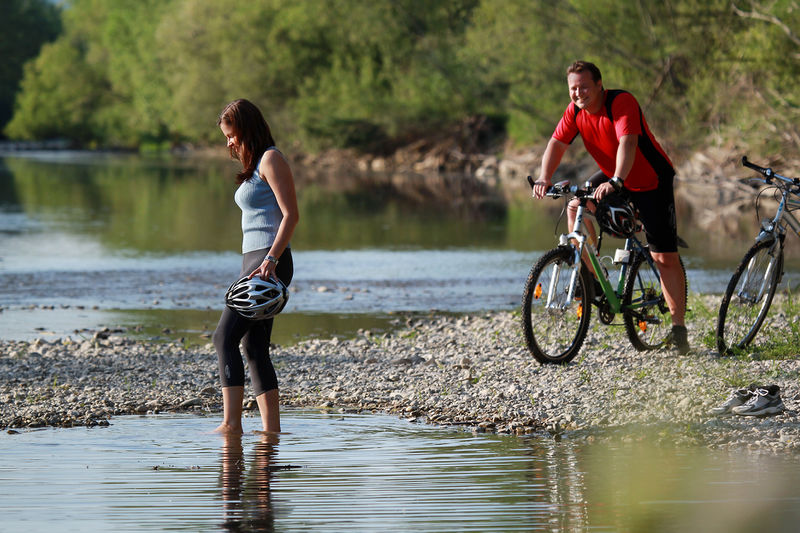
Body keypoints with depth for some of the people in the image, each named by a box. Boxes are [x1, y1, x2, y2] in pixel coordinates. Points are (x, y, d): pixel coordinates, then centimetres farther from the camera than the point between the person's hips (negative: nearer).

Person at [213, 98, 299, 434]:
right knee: (254, 348, 5)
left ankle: (231, 424, -21)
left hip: (270, 261, -10)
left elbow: (291, 214, -15)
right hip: (254, 261, 10)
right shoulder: (254, 165, 21)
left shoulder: (270, 160, -7)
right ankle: (271, 428, 3)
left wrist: (270, 259, -24)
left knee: (225, 336, -16)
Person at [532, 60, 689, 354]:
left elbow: (627, 142, -41)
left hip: (652, 182, -6)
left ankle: (678, 327, -3)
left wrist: (616, 181, -56)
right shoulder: (575, 110, -9)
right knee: (576, 206, -16)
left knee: (665, 257, -8)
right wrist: (544, 178, -31)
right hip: (613, 177, 6)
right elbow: (557, 143, -14)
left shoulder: (622, 102, -28)